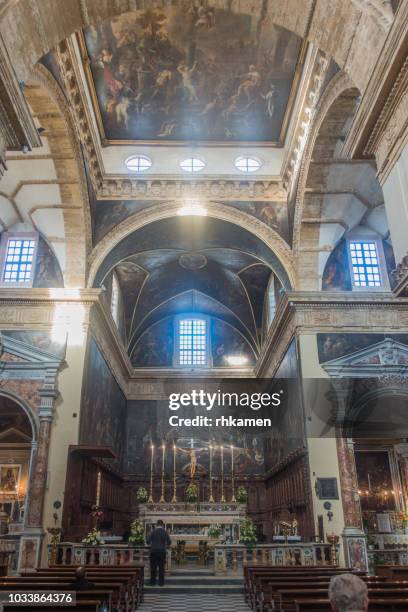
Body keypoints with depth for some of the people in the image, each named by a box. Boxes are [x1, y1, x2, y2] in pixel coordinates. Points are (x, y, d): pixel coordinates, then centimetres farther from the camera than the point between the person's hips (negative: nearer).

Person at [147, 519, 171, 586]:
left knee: (153, 567, 7)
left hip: (153, 551, -1)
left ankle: (153, 582, 10)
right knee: (161, 567, 7)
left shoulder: (153, 531, -4)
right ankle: (161, 582, 8)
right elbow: (169, 542, 2)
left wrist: (150, 545, 15)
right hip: (162, 551, 1)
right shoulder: (165, 532, 0)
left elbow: (148, 541, -6)